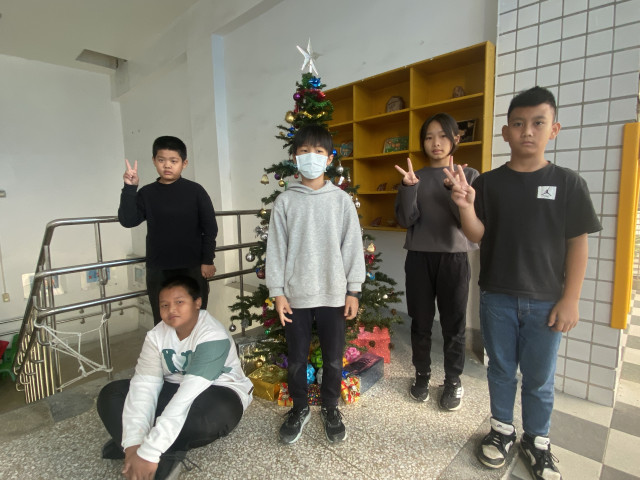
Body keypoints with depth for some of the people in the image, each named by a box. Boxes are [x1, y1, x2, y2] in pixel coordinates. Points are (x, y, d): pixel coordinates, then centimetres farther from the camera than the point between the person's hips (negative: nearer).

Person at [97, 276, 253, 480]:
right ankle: (164, 458, -19)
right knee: (111, 394, -8)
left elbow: (188, 396, -36)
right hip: (174, 390, 6)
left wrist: (149, 452, -38)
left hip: (219, 395, -6)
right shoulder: (156, 335, -8)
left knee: (214, 413, -41)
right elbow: (144, 386, -17)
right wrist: (134, 443, -29)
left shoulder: (213, 337, -28)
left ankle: (157, 457, -15)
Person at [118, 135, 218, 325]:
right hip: (158, 271, 2)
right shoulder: (147, 193, 4)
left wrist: (207, 260, -5)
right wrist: (129, 188, -14)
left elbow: (210, 227, -2)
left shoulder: (195, 191, -3)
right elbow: (128, 221, -5)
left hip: (192, 268, -2)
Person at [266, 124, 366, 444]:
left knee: (333, 358, 12)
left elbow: (353, 245, 1)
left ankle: (330, 409, 37)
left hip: (333, 294, 0)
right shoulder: (285, 201, 1)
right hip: (295, 294, 0)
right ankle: (299, 409, 37)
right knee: (296, 358, 13)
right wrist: (277, 292, -3)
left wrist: (353, 290, -2)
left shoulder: (342, 200, 1)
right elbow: (276, 248, 0)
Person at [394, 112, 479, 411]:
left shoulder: (469, 175, 2)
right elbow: (405, 220, -4)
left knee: (454, 325, 8)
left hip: (454, 258, -1)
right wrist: (409, 187, -19)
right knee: (421, 323, 11)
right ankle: (422, 375, 30)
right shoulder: (415, 176, 7)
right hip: (419, 258, 2)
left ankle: (453, 382, 27)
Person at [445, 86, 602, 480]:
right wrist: (466, 206, -23)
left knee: (539, 378, 14)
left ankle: (537, 440, 37)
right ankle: (502, 430, 37)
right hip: (497, 298, 1)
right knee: (501, 370, 16)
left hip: (545, 301, 0)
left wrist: (570, 299, -5)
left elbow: (577, 243, -2)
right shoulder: (489, 182, -1)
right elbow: (477, 236, -3)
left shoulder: (568, 183, -3)